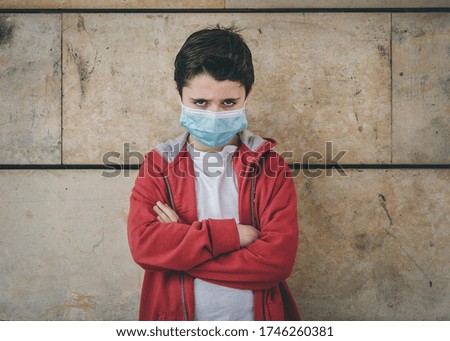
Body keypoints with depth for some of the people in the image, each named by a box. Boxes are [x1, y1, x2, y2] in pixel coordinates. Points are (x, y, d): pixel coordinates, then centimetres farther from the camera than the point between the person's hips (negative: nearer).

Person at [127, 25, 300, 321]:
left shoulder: (269, 166, -7)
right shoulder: (158, 166, -5)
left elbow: (279, 257, -18)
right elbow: (143, 244, -18)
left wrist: (179, 249, -18)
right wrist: (232, 233, -22)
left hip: (255, 318, 0)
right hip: (174, 317, 1)